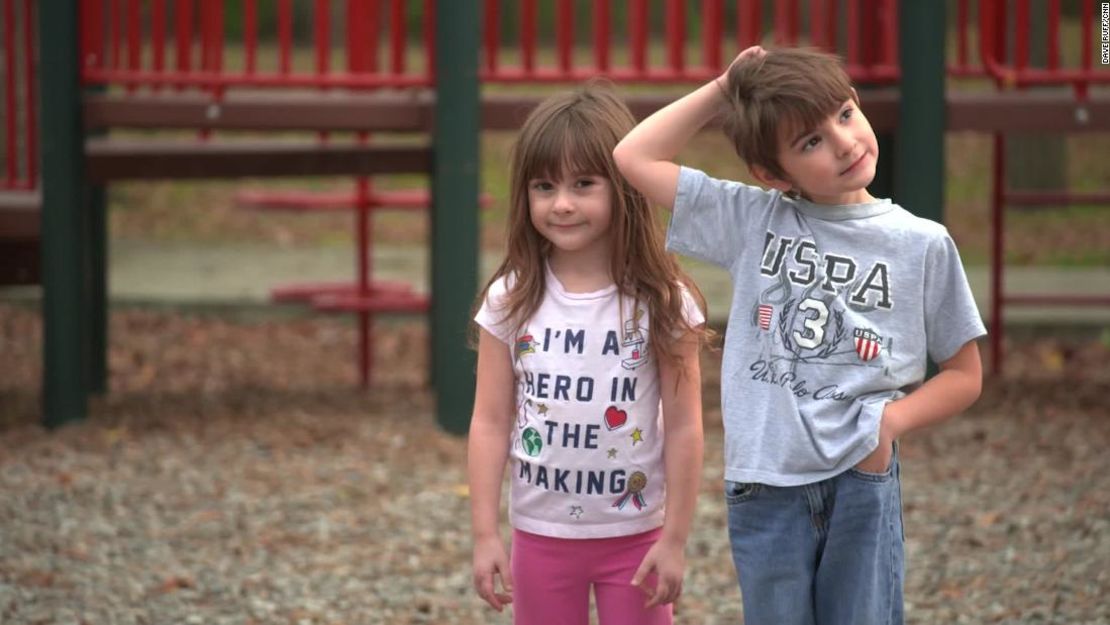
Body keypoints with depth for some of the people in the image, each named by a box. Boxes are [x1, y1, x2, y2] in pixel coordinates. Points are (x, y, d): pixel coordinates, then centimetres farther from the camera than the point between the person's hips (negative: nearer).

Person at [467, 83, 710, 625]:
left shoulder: (661, 302, -9)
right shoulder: (511, 301, -4)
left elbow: (683, 428, -6)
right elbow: (490, 422, -1)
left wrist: (674, 540, -7)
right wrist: (485, 533, -4)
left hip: (635, 534, -2)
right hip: (541, 534, 2)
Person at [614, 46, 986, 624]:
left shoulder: (924, 245, 0)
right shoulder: (752, 221, 3)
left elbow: (964, 375, 7)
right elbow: (634, 159, 3)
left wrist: (889, 422, -10)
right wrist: (721, 90, 1)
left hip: (863, 483, -1)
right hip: (764, 488, 1)